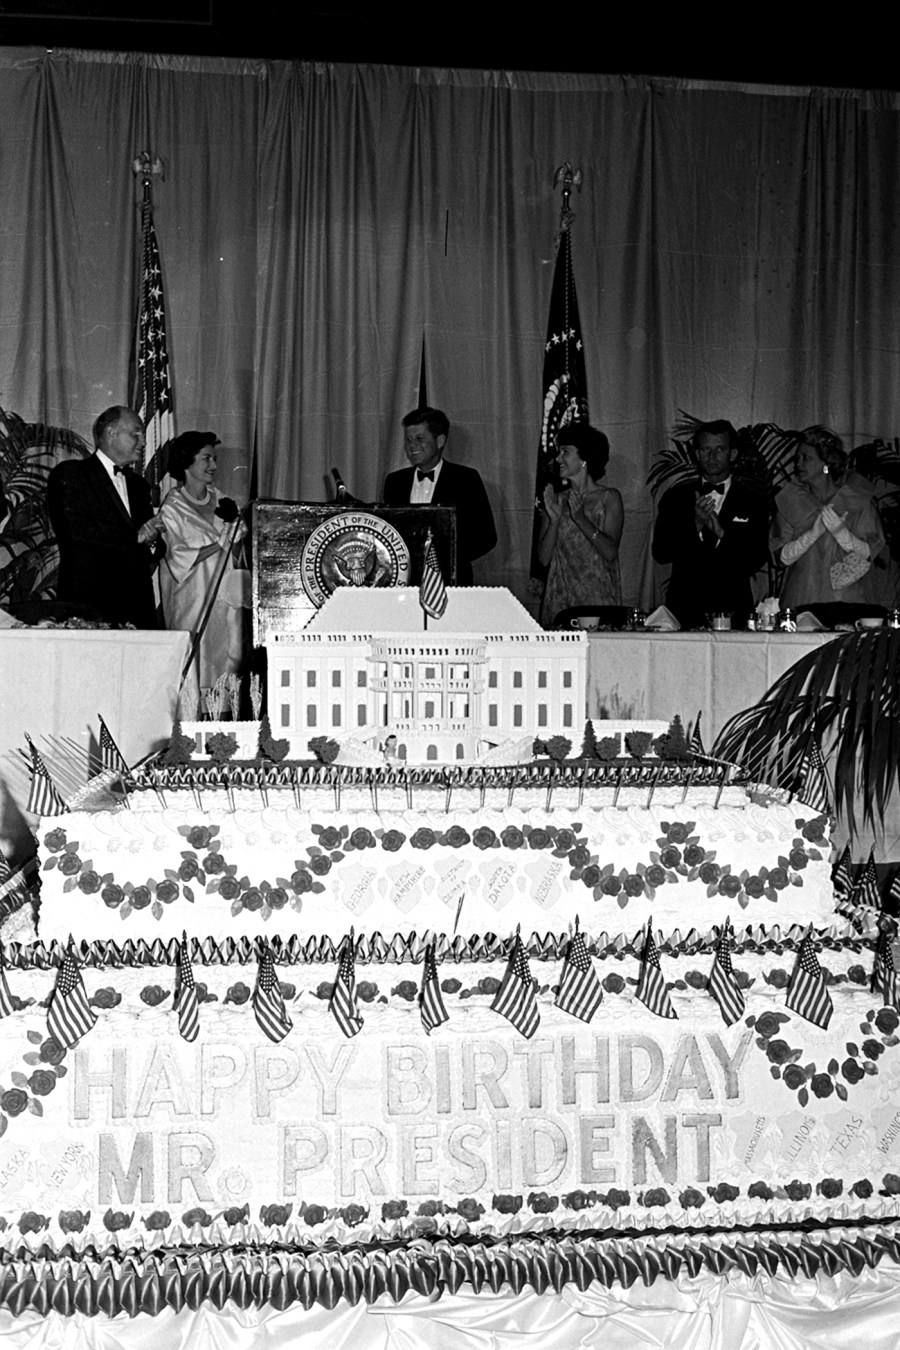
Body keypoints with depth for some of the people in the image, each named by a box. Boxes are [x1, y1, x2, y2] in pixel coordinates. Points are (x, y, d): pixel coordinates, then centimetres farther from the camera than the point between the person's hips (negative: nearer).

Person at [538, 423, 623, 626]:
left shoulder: (609, 498, 1)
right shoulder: (555, 501, 8)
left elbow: (610, 552, -10)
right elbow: (543, 558, 3)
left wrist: (580, 517, -17)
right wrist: (554, 519, -11)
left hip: (598, 598, -2)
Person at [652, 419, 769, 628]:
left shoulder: (752, 501, 6)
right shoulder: (676, 497, 10)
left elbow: (758, 560, -2)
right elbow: (660, 552, 0)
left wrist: (721, 532, -14)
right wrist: (696, 525, -12)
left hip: (733, 609, -1)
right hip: (684, 608, 1)